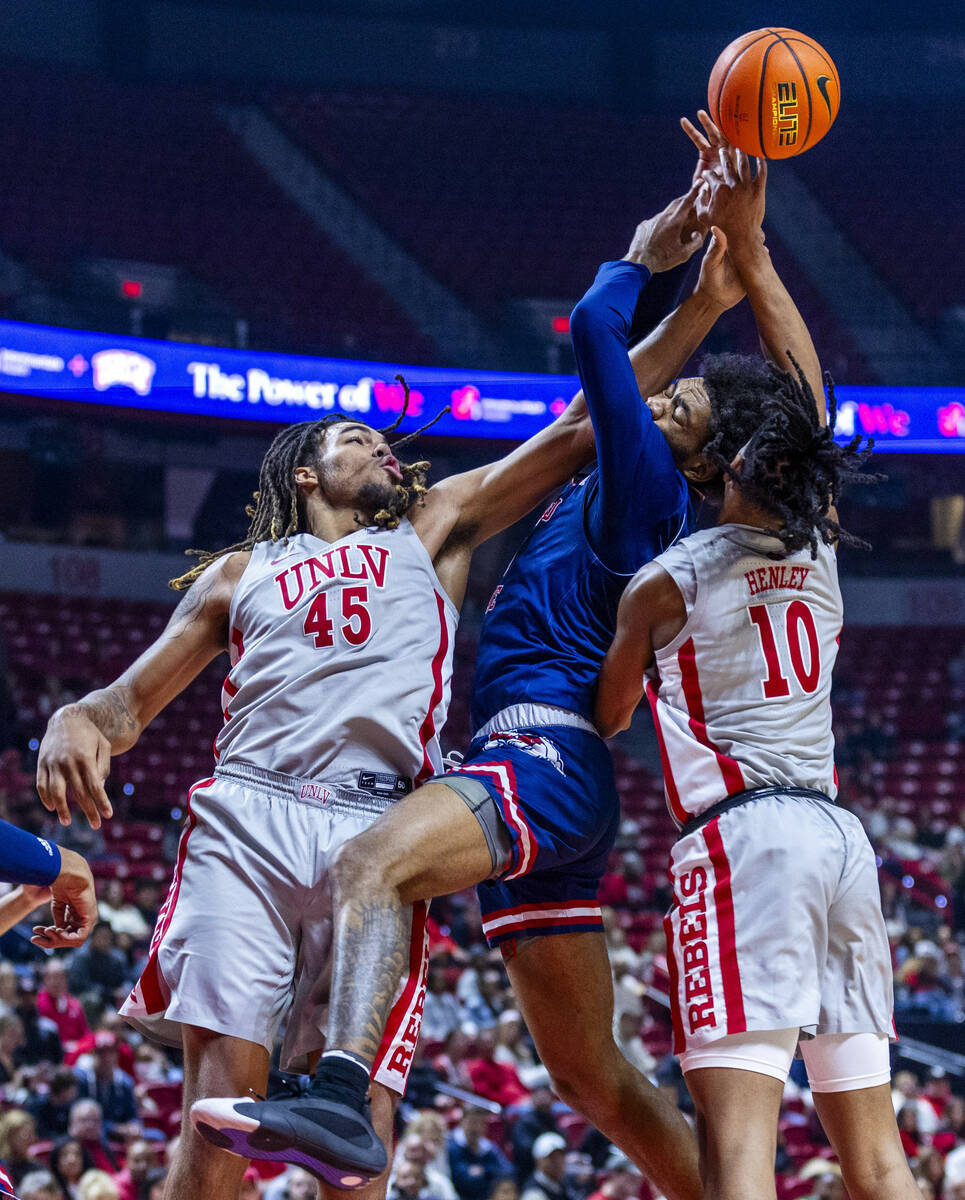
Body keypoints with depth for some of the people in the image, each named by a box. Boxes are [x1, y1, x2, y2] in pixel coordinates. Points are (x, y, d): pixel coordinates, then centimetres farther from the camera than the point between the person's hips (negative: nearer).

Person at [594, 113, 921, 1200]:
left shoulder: (664, 583, 0)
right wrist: (744, 242, 24)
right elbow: (807, 379, 22)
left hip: (738, 836, -6)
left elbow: (609, 715, 18)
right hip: (839, 834, 6)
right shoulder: (818, 551, 12)